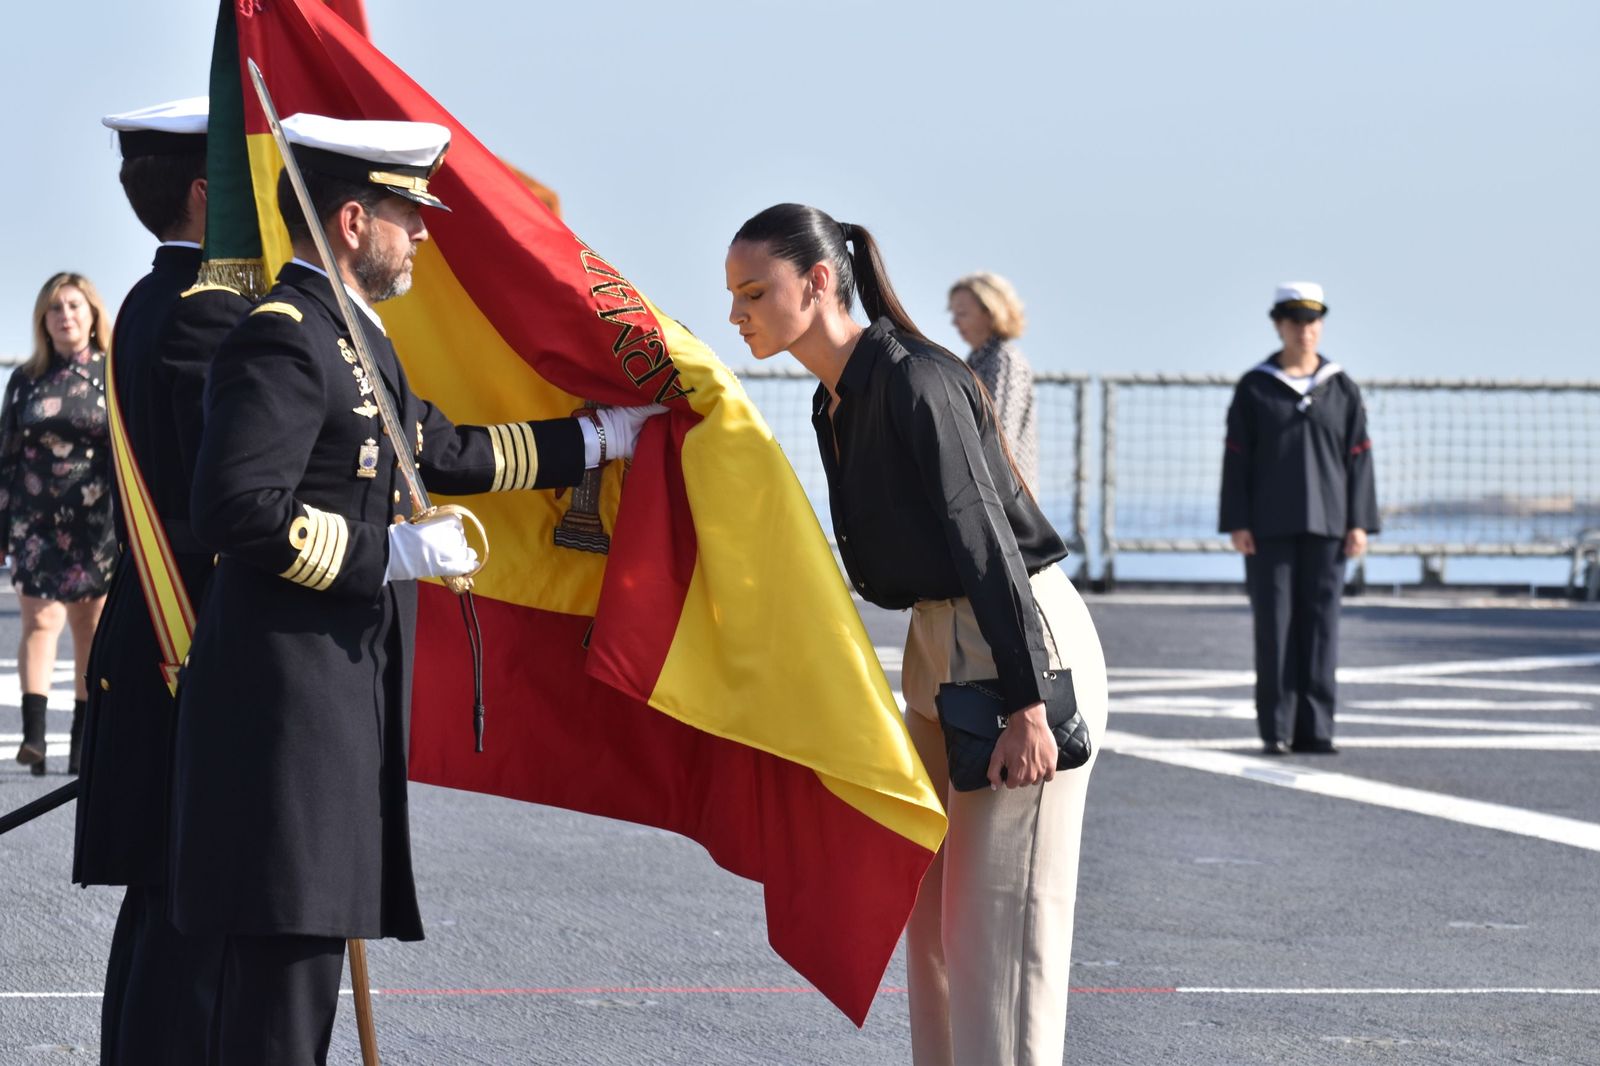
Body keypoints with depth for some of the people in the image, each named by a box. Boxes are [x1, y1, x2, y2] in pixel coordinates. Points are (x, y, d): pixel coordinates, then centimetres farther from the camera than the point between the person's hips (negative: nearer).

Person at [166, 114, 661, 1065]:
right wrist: (391, 553, -19)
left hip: (343, 688, 10)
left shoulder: (351, 339, 19)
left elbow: (446, 452, 30)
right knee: (291, 946, -11)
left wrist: (595, 440, 31)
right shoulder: (284, 340, -14)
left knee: (305, 947, 12)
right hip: (291, 691, -10)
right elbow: (237, 508, -24)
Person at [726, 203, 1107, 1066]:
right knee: (931, 910, 11)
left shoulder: (913, 381, -19)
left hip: (1022, 644, -10)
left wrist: (1026, 705, -26)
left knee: (997, 921, -9)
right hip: (939, 648, 10)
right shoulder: (834, 404, 10)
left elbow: (986, 541, -22)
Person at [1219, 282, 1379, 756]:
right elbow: (1236, 459, 0)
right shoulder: (1254, 388, 2)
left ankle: (1315, 730, 3)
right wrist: (1236, 524, -7)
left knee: (1321, 623, 0)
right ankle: (1276, 730, 2)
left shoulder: (1342, 389, 7)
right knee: (1274, 625, -2)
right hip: (1269, 528, -1)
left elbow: (1358, 458, 6)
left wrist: (1359, 523, -2)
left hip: (1325, 525, 2)